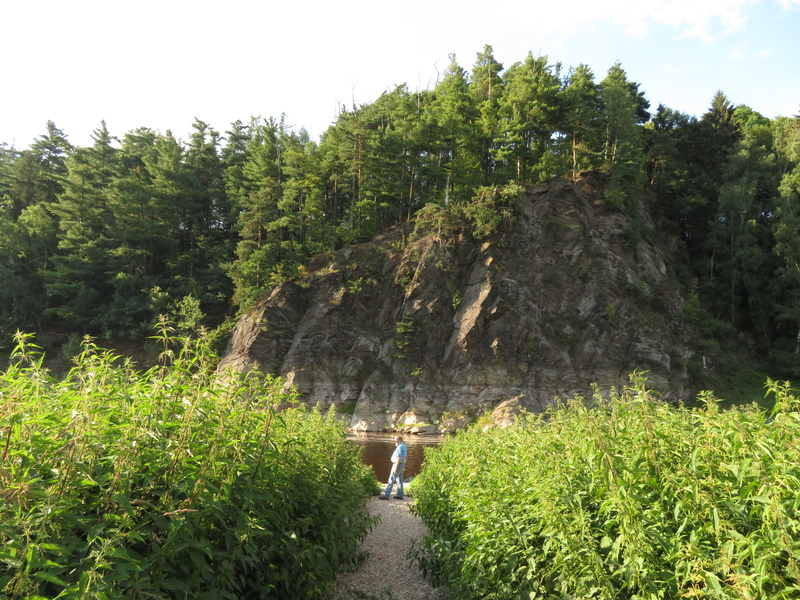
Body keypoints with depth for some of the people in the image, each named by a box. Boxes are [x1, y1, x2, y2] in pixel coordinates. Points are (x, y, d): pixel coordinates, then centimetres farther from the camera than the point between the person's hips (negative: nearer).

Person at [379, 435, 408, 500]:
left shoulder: (399, 447, -21)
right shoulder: (404, 446, 10)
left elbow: (399, 458, -25)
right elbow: (406, 456, 19)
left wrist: (395, 468, -23)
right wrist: (404, 464, 25)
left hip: (397, 465, -10)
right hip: (401, 465, 10)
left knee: (391, 480, -6)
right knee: (399, 480, 14)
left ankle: (386, 495, -5)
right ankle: (400, 495, 17)